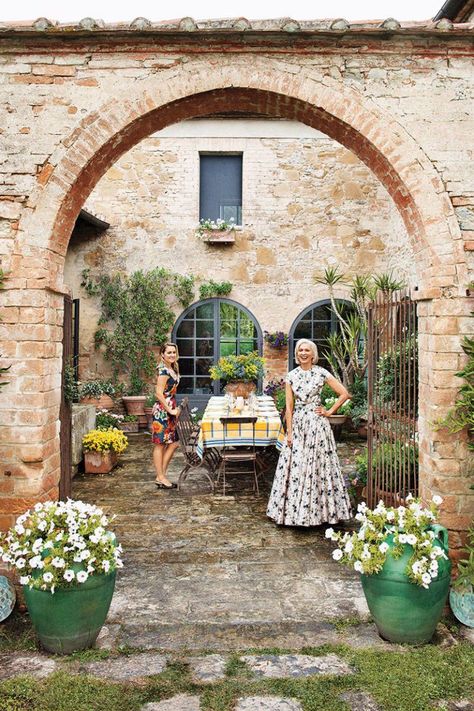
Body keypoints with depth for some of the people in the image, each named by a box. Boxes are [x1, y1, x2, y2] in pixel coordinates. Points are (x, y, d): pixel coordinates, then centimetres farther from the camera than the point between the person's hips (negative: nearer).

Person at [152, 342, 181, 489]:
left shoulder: (172, 369, 13)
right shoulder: (164, 371, -15)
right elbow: (159, 393, -21)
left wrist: (174, 409, 15)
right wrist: (170, 410, -17)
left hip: (169, 410, 10)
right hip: (162, 410, -10)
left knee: (173, 443, 11)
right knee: (160, 444, 0)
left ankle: (161, 475, 18)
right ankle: (161, 478, 8)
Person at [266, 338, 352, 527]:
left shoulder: (321, 373, -2)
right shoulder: (291, 376, 5)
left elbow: (344, 394, 0)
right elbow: (289, 406, 3)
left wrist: (329, 412, -2)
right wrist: (289, 432, -2)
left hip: (317, 424, -2)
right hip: (297, 423, 3)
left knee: (317, 465, 0)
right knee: (295, 467, 4)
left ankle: (318, 510, 11)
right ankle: (294, 512, 14)